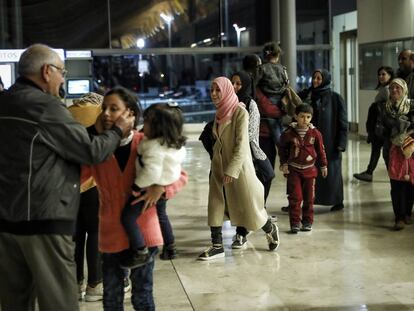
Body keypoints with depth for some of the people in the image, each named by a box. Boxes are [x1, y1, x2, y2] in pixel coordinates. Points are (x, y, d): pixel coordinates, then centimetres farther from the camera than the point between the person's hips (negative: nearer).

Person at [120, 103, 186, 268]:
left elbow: (151, 172, -37)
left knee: (128, 216, -3)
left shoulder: (154, 147, -31)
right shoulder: (178, 144, -3)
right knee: (161, 213, 31)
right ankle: (170, 247, 41)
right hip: (167, 185, 10)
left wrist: (137, 186, -24)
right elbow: (181, 159, 12)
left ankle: (140, 251, -4)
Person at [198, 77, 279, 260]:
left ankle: (270, 230, 31)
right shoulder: (220, 112, 6)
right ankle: (217, 245, 5)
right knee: (216, 204, 0)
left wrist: (232, 170, -23)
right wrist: (216, 160, 12)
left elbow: (241, 144, -19)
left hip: (238, 164, -6)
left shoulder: (240, 112, -14)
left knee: (248, 204, 6)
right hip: (219, 164, 6)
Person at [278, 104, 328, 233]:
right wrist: (284, 164, -1)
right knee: (295, 197, -4)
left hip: (309, 169, 2)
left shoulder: (315, 133, -4)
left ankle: (307, 221, 19)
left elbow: (321, 150, 6)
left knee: (309, 197, 8)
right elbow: (282, 148, 5)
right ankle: (295, 223, 3)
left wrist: (324, 166, 10)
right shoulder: (289, 133, -7)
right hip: (293, 169, -1)